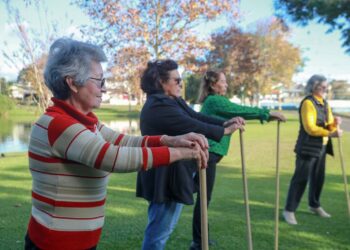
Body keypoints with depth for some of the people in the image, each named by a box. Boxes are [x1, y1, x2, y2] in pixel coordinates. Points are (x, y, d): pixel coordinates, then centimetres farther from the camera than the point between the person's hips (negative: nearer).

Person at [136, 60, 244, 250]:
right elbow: (192, 126, -23)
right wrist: (224, 131, -13)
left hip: (172, 175, 11)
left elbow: (196, 116, 5)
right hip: (165, 177, -11)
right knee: (159, 230, 1)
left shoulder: (173, 101, 11)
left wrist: (225, 122, -8)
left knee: (162, 227, 21)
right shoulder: (158, 107, -22)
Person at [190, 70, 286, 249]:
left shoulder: (215, 101, 18)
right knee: (204, 197, -5)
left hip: (207, 152, 10)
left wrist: (265, 115, 10)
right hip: (207, 153, -10)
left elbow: (236, 112, 15)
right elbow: (240, 111, -15)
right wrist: (267, 113, -9)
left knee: (203, 196, 15)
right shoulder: (215, 101, -11)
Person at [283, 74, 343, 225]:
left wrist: (335, 123, -8)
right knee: (301, 178, -7)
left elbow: (328, 126, 14)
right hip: (308, 147, -8)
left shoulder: (324, 103, 14)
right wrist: (330, 134, -24)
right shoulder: (308, 103, -13)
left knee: (318, 178, 15)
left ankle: (314, 205, 33)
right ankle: (289, 210, 0)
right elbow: (310, 128, -21)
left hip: (321, 147, 8)